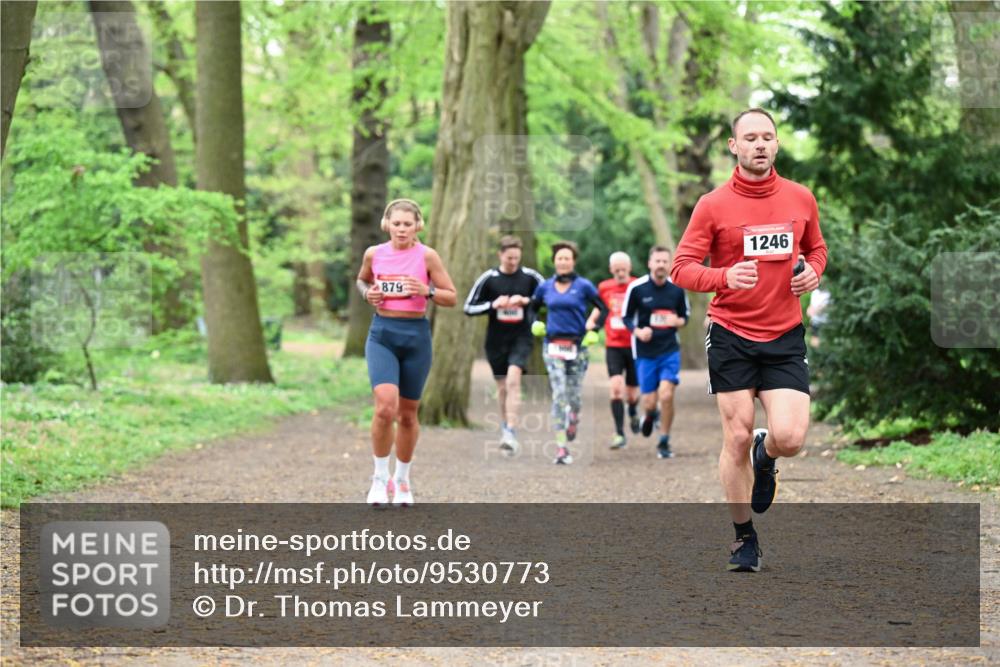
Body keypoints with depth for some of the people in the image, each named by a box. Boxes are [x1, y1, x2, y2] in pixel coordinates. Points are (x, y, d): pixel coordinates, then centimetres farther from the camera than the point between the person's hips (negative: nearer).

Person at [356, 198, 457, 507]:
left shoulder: (427, 256, -5)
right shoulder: (374, 253, 2)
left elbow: (452, 297, -1)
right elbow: (362, 280, 22)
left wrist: (427, 291, -19)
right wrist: (368, 293, 1)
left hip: (416, 335, 0)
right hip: (382, 334, 0)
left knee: (408, 413, 10)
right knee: (386, 405, -20)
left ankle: (401, 480, 29)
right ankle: (380, 476, -3)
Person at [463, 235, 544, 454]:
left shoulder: (530, 277, -2)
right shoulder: (488, 278, -1)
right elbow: (469, 307, 1)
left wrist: (526, 301, -13)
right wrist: (493, 305, -16)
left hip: (521, 337, -2)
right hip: (496, 340, 2)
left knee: (513, 378, -22)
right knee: (502, 386, 11)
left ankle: (511, 431, -25)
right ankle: (505, 426, 32)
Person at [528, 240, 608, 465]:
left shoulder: (584, 286, -1)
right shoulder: (545, 287, 7)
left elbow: (603, 309, 4)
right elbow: (532, 308, 22)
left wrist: (594, 330, -7)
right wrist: (535, 324, 3)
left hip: (578, 346, -1)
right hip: (553, 346, 1)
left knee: (574, 395, 2)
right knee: (559, 394, -10)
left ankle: (573, 419, 41)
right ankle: (561, 448, -11)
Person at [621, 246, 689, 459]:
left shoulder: (677, 289, 0)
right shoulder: (636, 288, -6)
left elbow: (684, 316, 12)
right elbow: (627, 317, 3)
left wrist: (677, 322, -12)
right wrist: (638, 331, -17)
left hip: (670, 351, 0)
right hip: (645, 352, 0)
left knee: (666, 395, -15)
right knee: (649, 403, 0)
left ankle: (664, 442, 4)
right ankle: (651, 414, 40)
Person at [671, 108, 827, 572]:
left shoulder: (801, 199, 4)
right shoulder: (713, 205, -5)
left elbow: (816, 247, 21)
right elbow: (681, 268, -5)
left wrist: (813, 271, -2)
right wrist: (725, 277, -24)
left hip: (785, 337, 2)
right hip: (730, 336, -1)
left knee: (789, 438, -13)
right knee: (737, 438, 1)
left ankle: (765, 456, 26)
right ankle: (743, 536, 19)